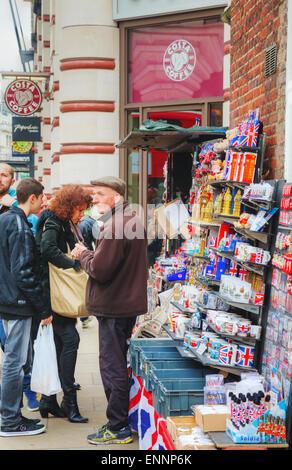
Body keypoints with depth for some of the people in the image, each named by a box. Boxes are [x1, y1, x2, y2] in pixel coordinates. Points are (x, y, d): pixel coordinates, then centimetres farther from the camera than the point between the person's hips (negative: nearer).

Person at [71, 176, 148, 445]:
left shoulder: (116, 226, -20)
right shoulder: (133, 221, 13)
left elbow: (99, 269, -22)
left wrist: (83, 254, -5)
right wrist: (89, 255, 10)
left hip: (113, 307, -10)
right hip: (129, 302, 10)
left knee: (112, 367, -2)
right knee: (119, 365, 19)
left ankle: (118, 429, 5)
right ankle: (122, 420, 28)